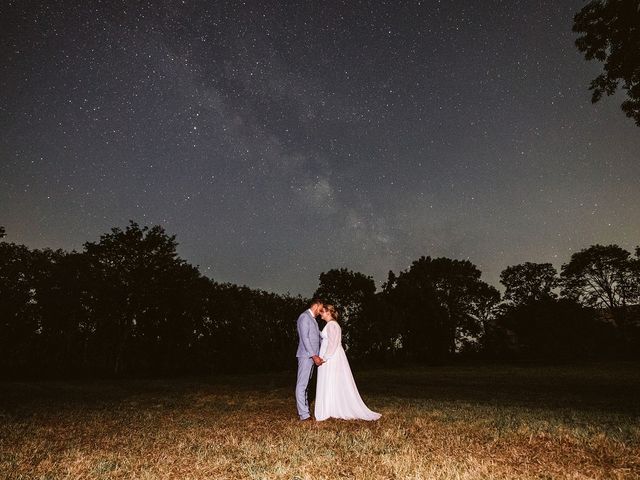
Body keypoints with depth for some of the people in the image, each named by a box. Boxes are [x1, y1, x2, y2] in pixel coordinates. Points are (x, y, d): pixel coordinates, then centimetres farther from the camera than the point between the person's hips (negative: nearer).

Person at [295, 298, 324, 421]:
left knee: (306, 384, 13)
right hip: (306, 356, -10)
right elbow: (304, 338, -18)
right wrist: (314, 356, -20)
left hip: (312, 356, 10)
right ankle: (304, 414, -3)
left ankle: (304, 410, 20)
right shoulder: (304, 317, -11)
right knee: (302, 384, -5)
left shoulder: (312, 319, 18)